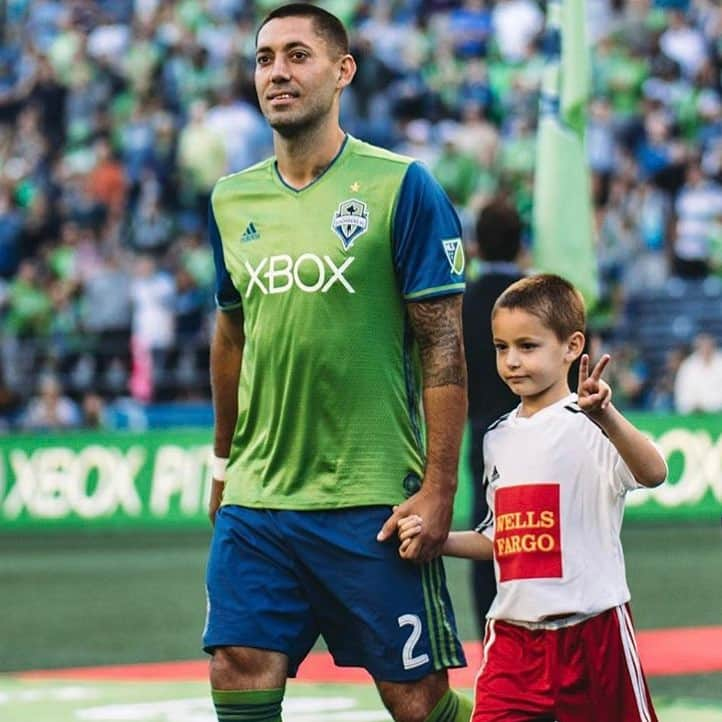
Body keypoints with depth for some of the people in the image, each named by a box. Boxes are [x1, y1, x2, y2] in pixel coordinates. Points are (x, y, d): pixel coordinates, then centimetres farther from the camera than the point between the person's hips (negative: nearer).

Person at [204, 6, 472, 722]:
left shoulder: (401, 187, -6)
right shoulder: (231, 199, 9)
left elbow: (443, 344, -7)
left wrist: (438, 488, -13)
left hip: (372, 502, -4)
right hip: (256, 501, 5)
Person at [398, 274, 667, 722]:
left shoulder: (589, 427, -11)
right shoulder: (500, 437, 11)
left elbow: (653, 473, -30)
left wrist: (606, 416, -46)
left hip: (591, 629, -5)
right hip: (513, 631, 5)